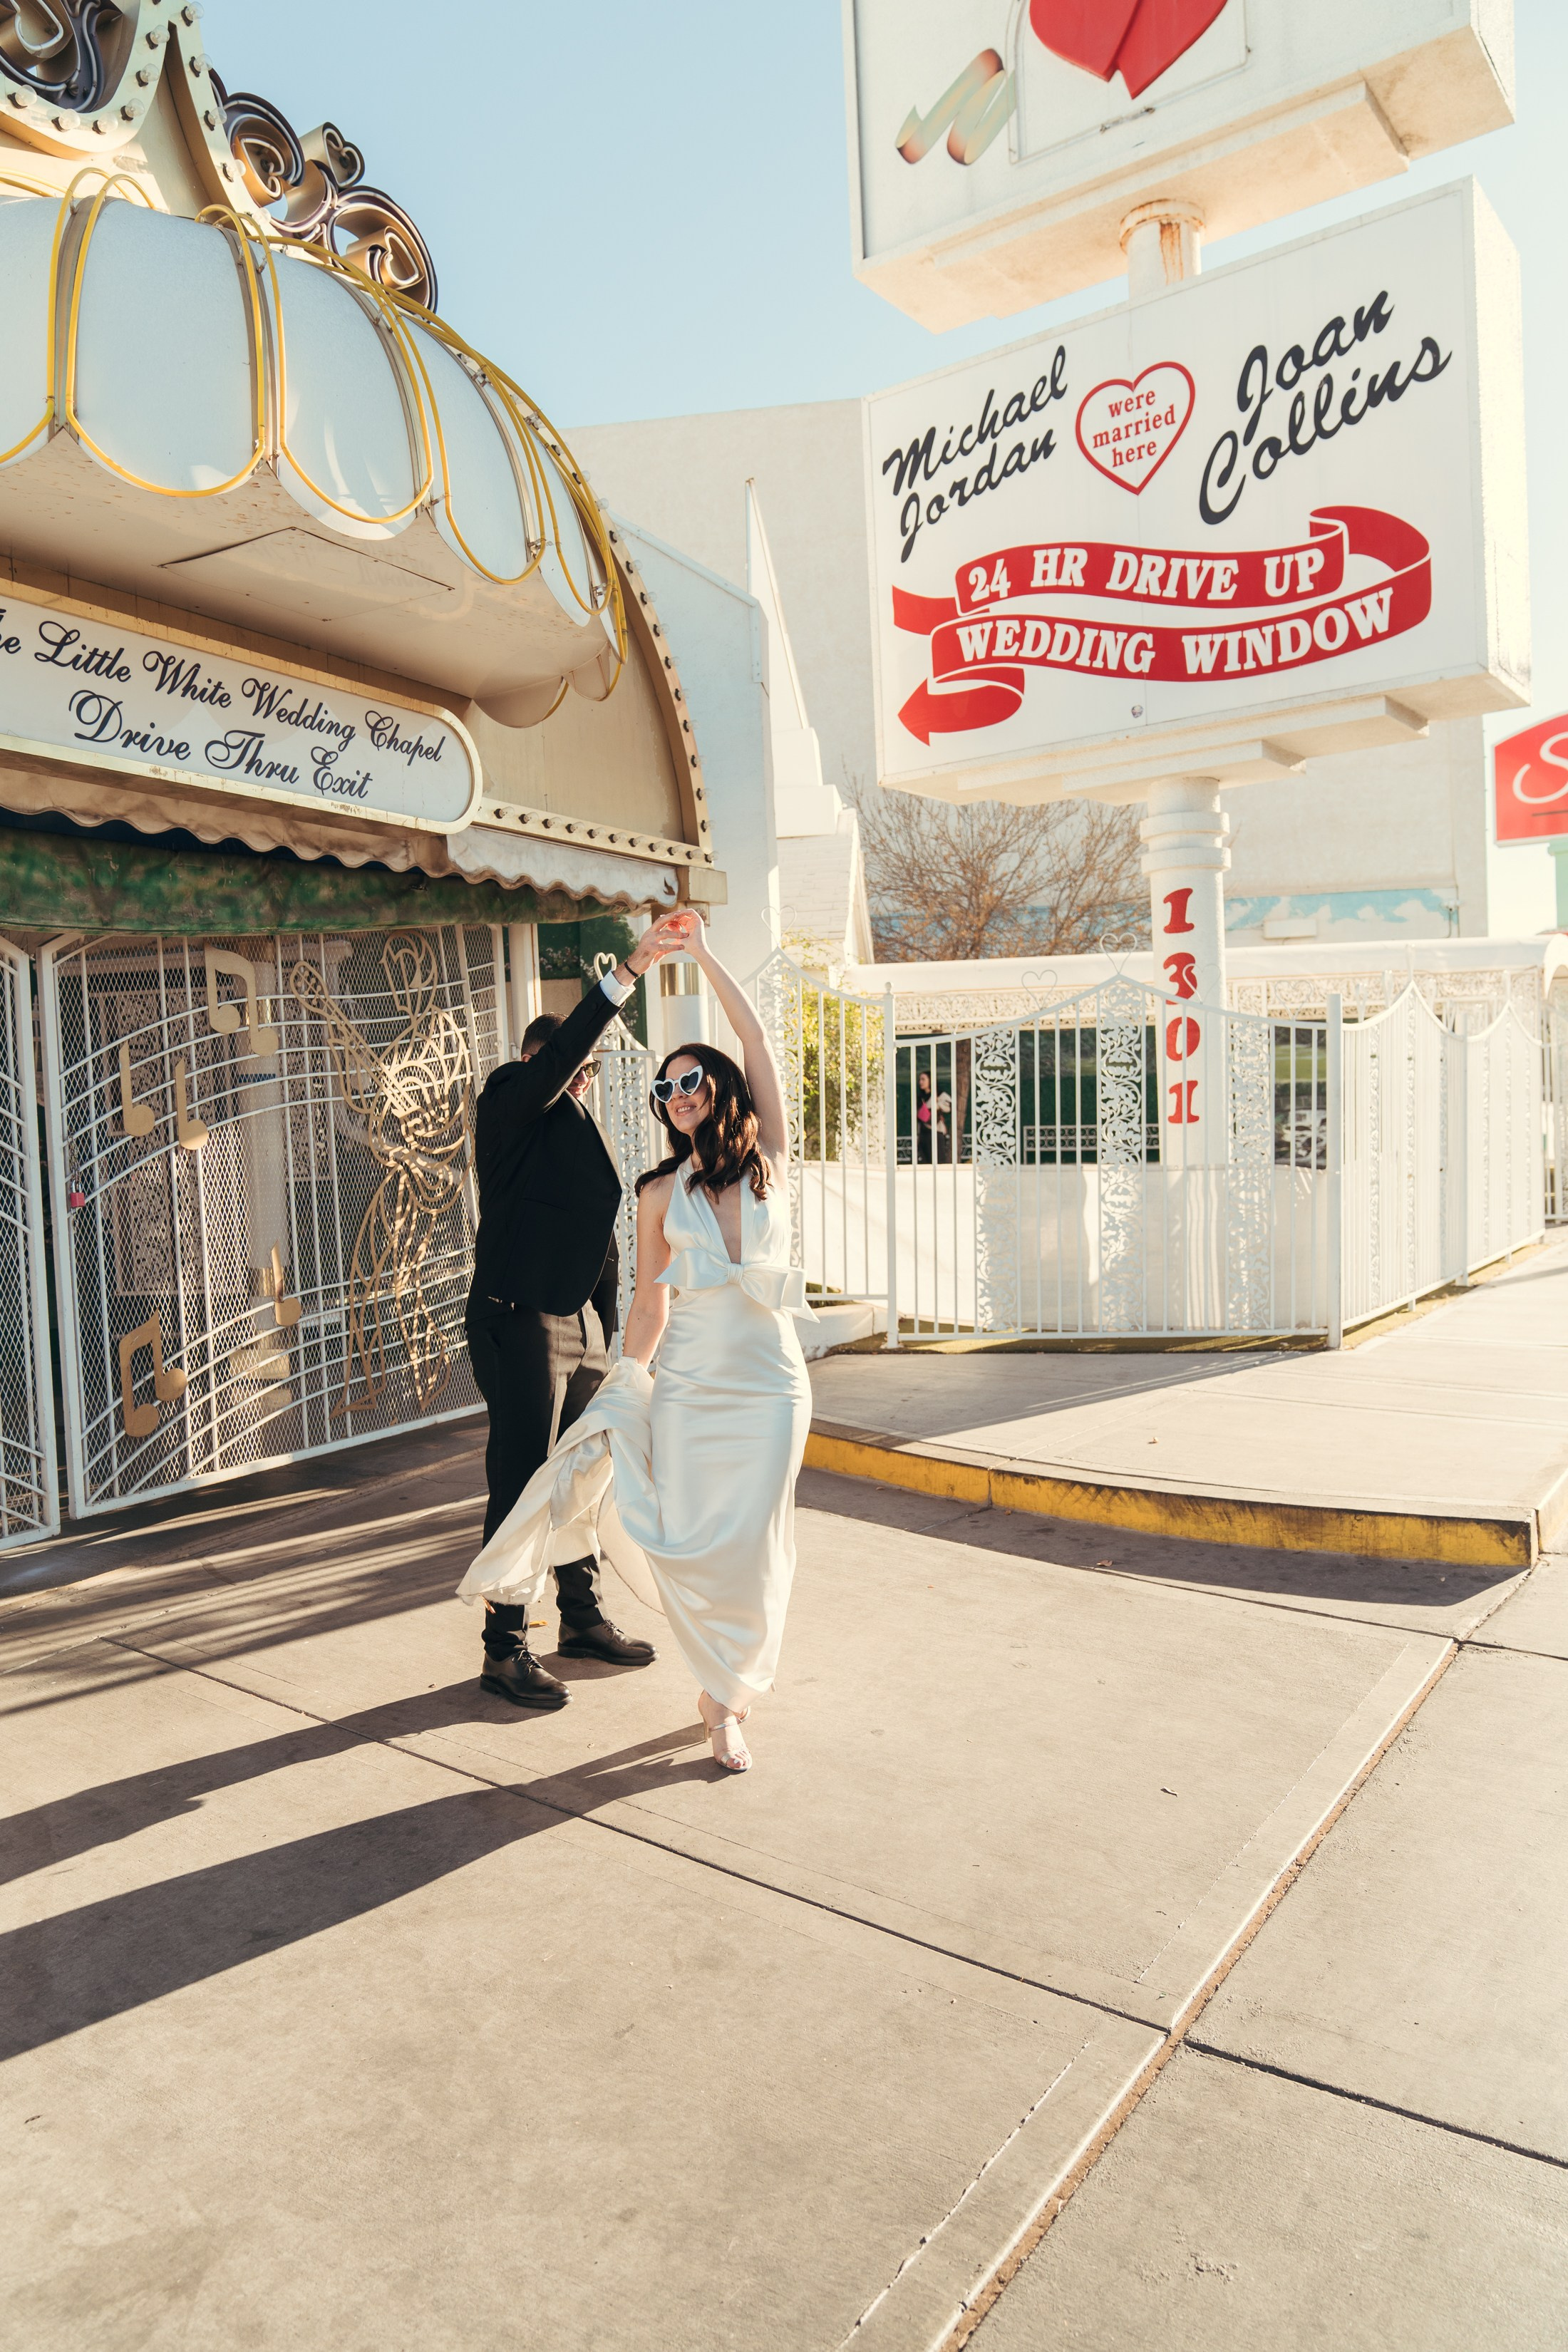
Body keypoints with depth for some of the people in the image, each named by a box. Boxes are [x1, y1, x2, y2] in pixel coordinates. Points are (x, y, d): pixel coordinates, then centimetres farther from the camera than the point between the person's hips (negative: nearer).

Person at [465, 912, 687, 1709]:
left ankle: (582, 1618, 30)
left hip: (578, 1321, 9)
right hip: (520, 1321, -8)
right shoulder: (509, 1106, -6)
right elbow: (560, 1052, -25)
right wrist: (628, 972, -31)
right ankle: (505, 1649, 9)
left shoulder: (574, 1126, 18)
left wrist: (605, 1326, 17)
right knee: (521, 1486, -3)